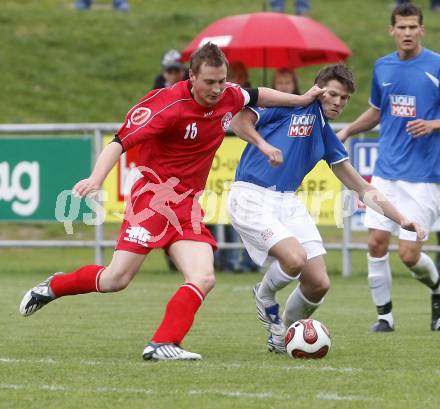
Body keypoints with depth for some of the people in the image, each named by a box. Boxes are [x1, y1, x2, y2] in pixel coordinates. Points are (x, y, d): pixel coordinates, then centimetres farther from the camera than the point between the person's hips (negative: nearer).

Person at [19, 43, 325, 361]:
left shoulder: (228, 97, 1)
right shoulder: (168, 105, -20)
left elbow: (257, 95, 26)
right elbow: (120, 142, -25)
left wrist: (301, 100, 31)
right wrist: (96, 178, -39)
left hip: (188, 206, 7)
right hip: (155, 196, -6)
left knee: (204, 279, -13)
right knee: (117, 279, -8)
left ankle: (163, 345, -16)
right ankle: (53, 287, 17)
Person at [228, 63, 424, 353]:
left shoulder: (327, 137, 18)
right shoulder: (295, 106, 0)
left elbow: (362, 188, 22)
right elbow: (239, 120, -5)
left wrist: (401, 219, 15)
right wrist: (263, 145, -22)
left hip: (287, 202, 7)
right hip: (251, 197, -7)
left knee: (319, 284, -4)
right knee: (295, 259, -27)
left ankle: (283, 335, 24)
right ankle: (265, 296, 8)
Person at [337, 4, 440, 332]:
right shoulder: (382, 67, 9)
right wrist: (347, 131, 8)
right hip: (386, 172, 4)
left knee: (409, 254, -7)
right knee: (376, 243, -3)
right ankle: (384, 315, 11)